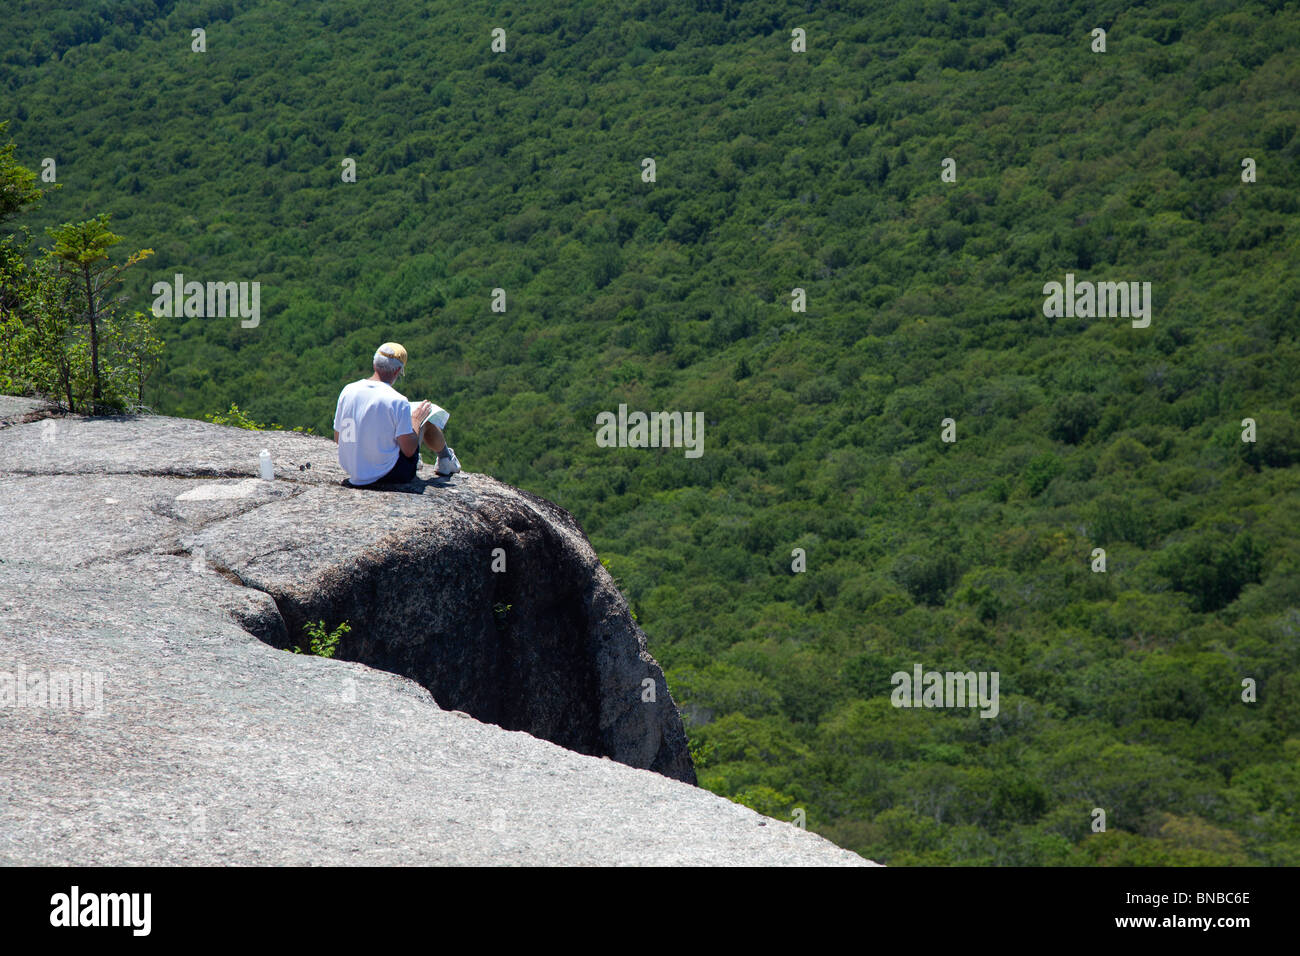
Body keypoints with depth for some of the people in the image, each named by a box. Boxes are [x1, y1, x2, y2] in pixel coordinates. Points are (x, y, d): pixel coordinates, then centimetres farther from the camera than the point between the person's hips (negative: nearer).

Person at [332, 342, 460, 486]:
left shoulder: (348, 390, -4)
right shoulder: (397, 401, -20)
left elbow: (337, 439, 5)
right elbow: (409, 451, -17)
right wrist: (415, 421, 1)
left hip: (354, 474, 5)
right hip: (391, 475, -5)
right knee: (430, 414, 12)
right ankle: (445, 460, 36)